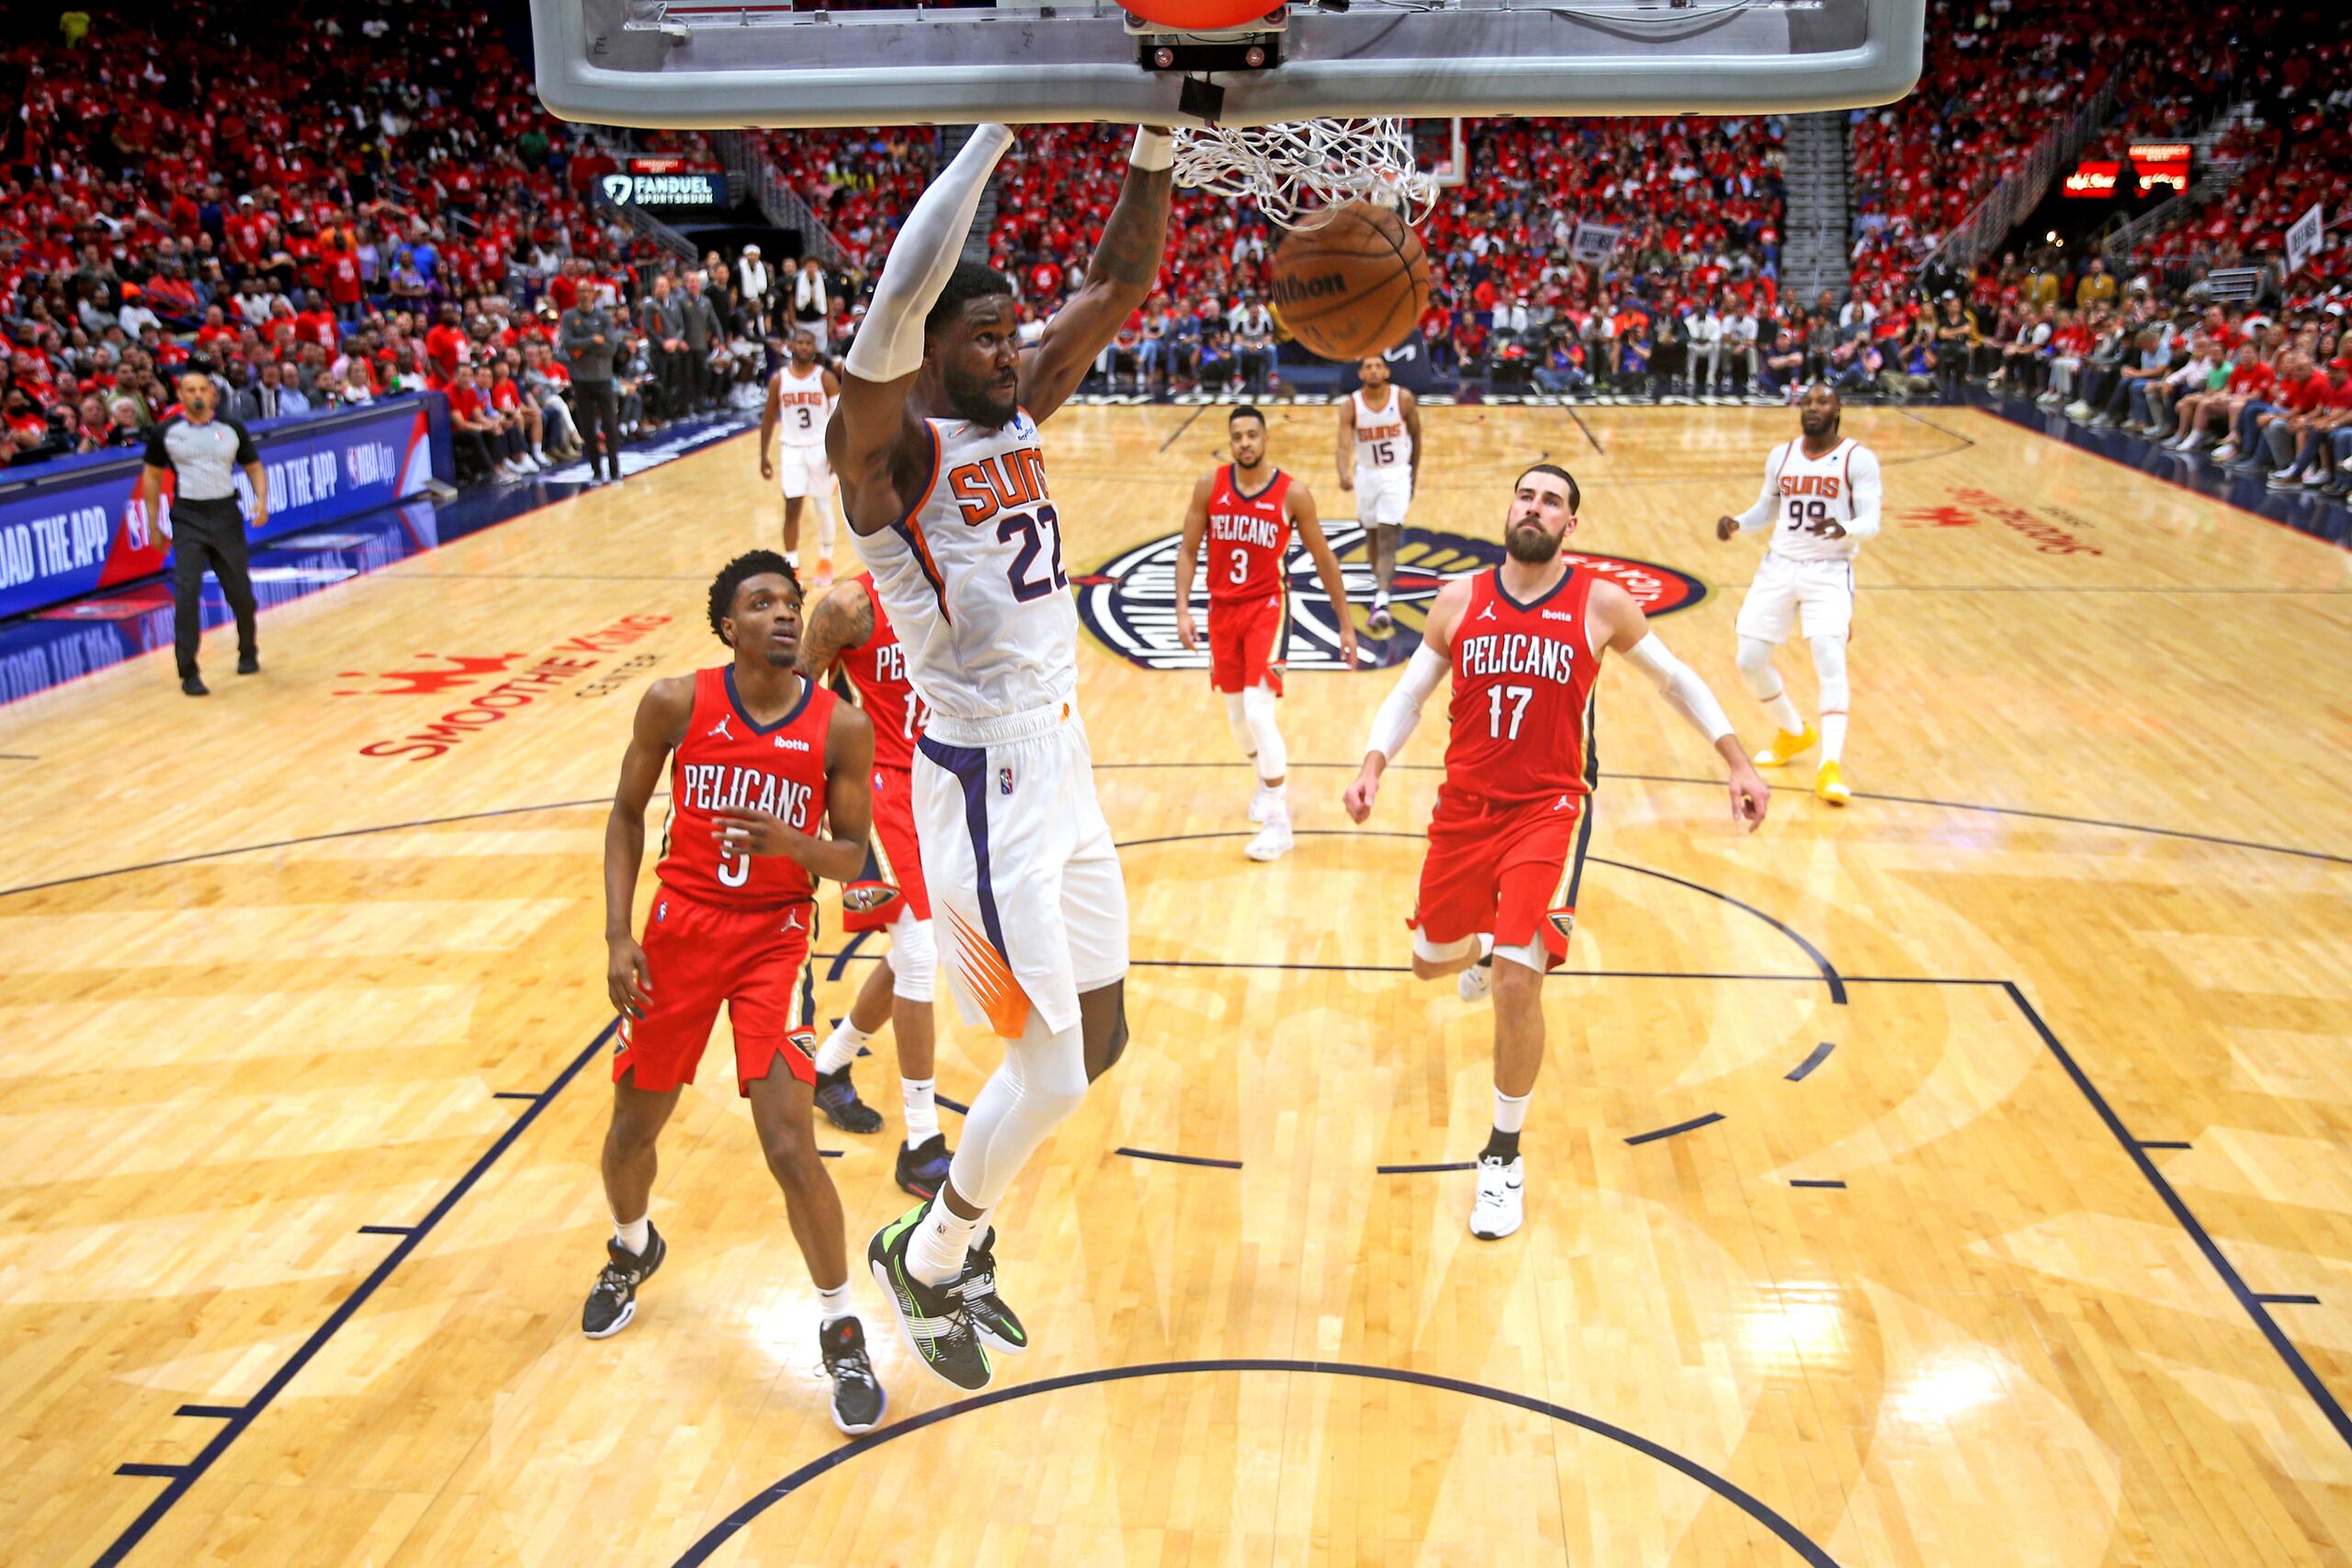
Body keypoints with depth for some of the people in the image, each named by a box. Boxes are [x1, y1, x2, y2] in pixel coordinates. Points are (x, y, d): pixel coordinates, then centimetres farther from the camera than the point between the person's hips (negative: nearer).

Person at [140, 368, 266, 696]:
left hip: (226, 515, 1)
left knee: (240, 591, 7)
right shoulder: (164, 432, 1)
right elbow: (152, 476, 10)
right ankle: (188, 672, -7)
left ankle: (248, 651, 34)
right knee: (186, 593, -11)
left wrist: (261, 499, -10)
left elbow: (254, 467, 10)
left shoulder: (232, 429, 3)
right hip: (187, 519, -1)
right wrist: (154, 524, 8)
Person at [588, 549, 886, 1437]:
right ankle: (632, 1249, 49)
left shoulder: (841, 727, -10)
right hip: (681, 928, 2)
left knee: (790, 1146, -12)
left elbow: (853, 859, -3)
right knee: (632, 1130, 14)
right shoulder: (676, 704, -7)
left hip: (775, 937, -2)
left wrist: (791, 842, -25)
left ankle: (841, 1331, 9)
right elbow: (627, 814, 4)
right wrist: (618, 937, -4)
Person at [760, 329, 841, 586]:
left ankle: (826, 560, 26)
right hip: (793, 450, 1)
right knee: (791, 509, -3)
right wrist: (763, 457, 6)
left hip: (821, 449, -1)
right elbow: (768, 418, 8)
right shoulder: (779, 379, 0)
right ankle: (791, 567, 3)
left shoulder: (826, 378, -6)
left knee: (823, 507, 8)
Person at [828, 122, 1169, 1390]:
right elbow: (900, 298, -32)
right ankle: (923, 1258, 24)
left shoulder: (1020, 415, 8)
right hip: (985, 790, -8)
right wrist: (991, 133, -27)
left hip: (1061, 766, 8)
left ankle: (955, 1233, 36)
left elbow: (1119, 285, 8)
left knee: (1095, 1042, 16)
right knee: (1052, 1073, -2)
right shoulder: (887, 449, -14)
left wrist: (1155, 149, -5)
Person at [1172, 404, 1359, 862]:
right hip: (1221, 607, 4)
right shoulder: (1210, 485, -2)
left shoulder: (1293, 493, -9)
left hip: (1267, 607, -4)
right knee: (1236, 713, 14)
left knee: (1258, 709, -17)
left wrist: (1345, 624, 2)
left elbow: (1323, 558, 0)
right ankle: (1266, 780, 45)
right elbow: (1188, 550, 3)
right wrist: (1182, 610, -8)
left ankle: (1278, 821, -5)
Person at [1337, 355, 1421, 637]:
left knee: (1387, 539, -15)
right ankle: (1380, 584, 42)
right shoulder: (1350, 406, -11)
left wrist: (1414, 475, 8)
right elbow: (1344, 445, -21)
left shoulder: (1404, 399, -11)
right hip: (1367, 474, 3)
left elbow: (1416, 435, 3)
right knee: (1373, 536, 17)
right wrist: (1344, 475, -41)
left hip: (1397, 474, -3)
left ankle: (1382, 605, -27)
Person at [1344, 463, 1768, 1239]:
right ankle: (1483, 949, 59)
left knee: (1519, 980, -17)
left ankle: (1505, 1156, 3)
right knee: (1432, 959, 18)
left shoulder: (1601, 605, -5)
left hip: (1548, 810, -3)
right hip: (1464, 807, 3)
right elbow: (1408, 694, 7)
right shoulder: (1459, 600, 0)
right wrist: (1372, 767, -9)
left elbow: (1675, 679, 7)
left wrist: (1738, 763, 3)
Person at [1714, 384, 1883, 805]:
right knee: (1750, 661, 2)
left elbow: (1871, 521, -12)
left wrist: (1845, 530, -34)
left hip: (1830, 571, -5)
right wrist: (1737, 523, 0)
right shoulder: (1781, 456, 10)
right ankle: (1794, 733, 28)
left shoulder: (1858, 459, -5)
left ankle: (1830, 766, -21)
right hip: (1780, 565, 5)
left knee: (1829, 660, -20)